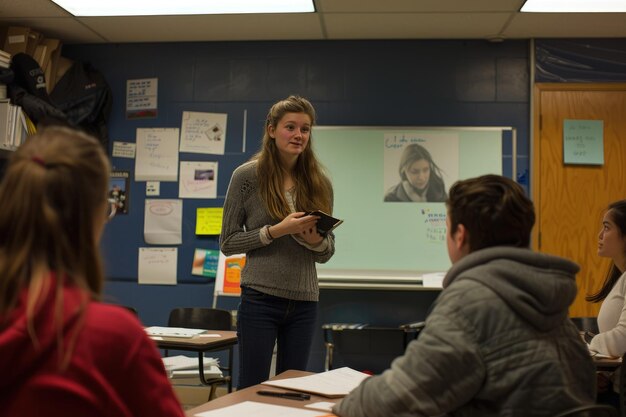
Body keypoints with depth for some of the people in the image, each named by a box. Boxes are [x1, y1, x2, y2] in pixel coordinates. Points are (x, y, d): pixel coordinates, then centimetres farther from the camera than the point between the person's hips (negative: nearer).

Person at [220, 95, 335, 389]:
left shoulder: (319, 183, 5)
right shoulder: (248, 175, -5)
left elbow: (327, 253, 12)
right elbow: (228, 243, -4)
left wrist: (316, 240, -12)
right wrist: (277, 231, -16)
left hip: (304, 302, 4)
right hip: (260, 299, -3)